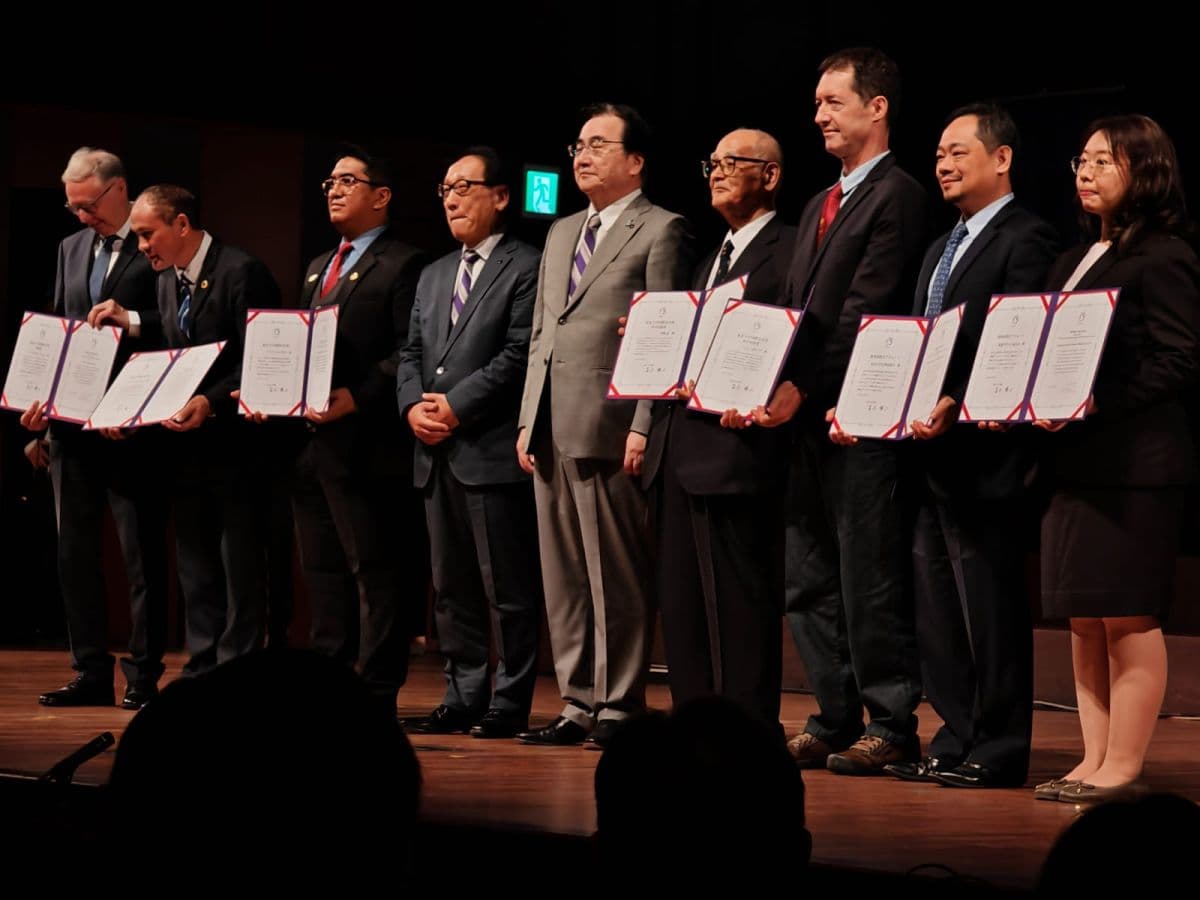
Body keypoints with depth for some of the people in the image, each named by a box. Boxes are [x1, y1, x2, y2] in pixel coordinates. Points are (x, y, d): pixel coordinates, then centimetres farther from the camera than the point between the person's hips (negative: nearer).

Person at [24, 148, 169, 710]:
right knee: (75, 549, 8)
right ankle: (91, 673, 15)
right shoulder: (72, 248, 16)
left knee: (141, 552, -1)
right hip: (72, 424, 7)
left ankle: (143, 676, 3)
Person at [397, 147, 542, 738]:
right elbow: (411, 352, 19)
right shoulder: (433, 275, 21)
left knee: (508, 588, -4)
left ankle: (509, 705, 1)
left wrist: (456, 407, -13)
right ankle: (462, 699, 17)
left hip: (493, 451, -8)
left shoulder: (526, 268, -4)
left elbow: (519, 356, -12)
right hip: (438, 454, 8)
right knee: (451, 586, 11)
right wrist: (413, 405, -1)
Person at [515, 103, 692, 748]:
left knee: (616, 578, -4)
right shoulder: (561, 234, 22)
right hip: (551, 430, 8)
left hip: (609, 430, -8)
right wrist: (527, 422, 13)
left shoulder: (661, 231, -2)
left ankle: (617, 707, 1)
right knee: (563, 578, 9)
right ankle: (578, 705, 14)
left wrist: (644, 428, -15)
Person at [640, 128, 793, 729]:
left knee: (740, 600, -6)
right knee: (681, 600, 9)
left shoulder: (787, 251, -4)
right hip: (681, 449, 9)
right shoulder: (710, 261, 25)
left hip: (737, 449, -9)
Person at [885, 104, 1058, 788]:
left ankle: (997, 750, 3)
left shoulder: (1026, 240, -8)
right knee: (938, 607, 11)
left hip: (983, 452, -9)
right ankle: (957, 739, 18)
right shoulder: (943, 249, 22)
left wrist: (956, 405, -25)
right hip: (931, 453, 9)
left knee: (990, 607, -3)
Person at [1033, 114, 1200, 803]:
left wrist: (1099, 402, -21)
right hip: (1075, 460, 9)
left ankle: (1124, 765, -1)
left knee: (1128, 617, -5)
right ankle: (1095, 760, 14)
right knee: (1084, 618, 9)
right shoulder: (1079, 258, 19)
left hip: (1135, 461, -9)